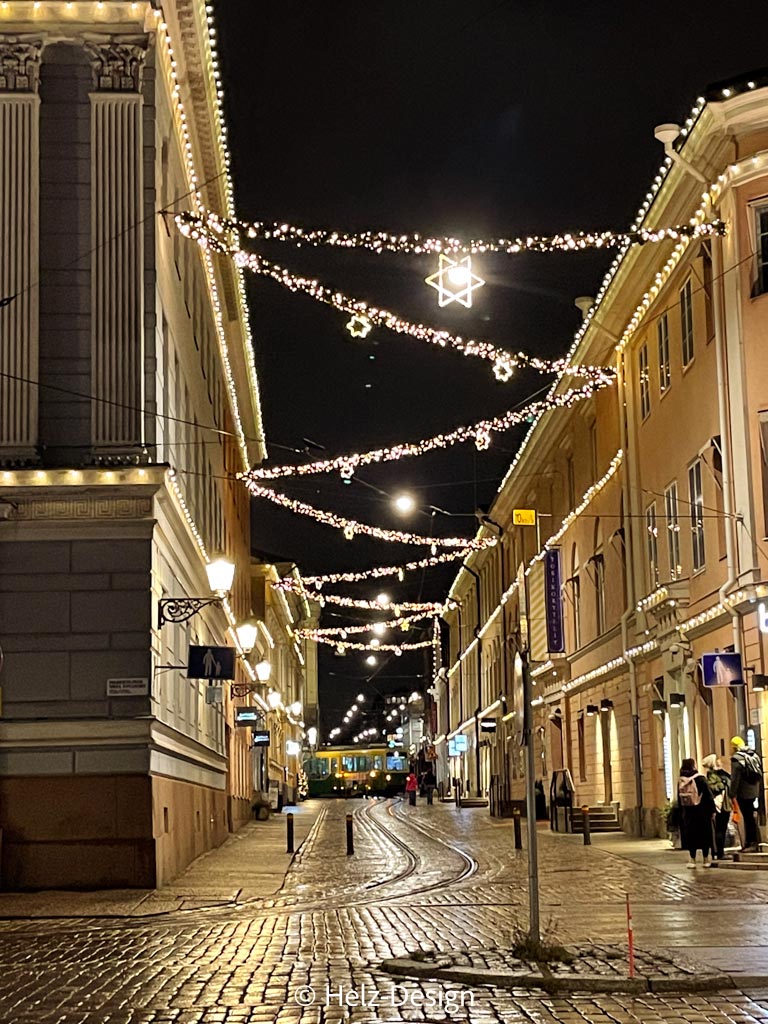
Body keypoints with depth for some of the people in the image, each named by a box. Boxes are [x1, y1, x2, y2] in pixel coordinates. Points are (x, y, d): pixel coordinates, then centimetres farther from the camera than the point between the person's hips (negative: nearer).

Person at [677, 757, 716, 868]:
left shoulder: (680, 781, 1)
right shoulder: (700, 779, -11)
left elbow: (679, 798, 5)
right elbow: (708, 795, -11)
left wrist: (682, 811, 11)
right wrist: (712, 809, -4)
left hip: (688, 812, 3)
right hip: (702, 812, -3)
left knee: (691, 835, 8)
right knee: (704, 834, 7)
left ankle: (693, 860, 6)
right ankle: (706, 860, 12)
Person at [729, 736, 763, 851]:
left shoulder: (737, 758, -14)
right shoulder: (754, 756, 11)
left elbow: (735, 779, -17)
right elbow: (760, 774, 15)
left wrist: (732, 794, -12)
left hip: (743, 793, -8)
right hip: (754, 791, 8)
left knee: (748, 817, -3)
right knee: (750, 816, 13)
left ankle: (752, 842, -1)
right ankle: (749, 841, 17)